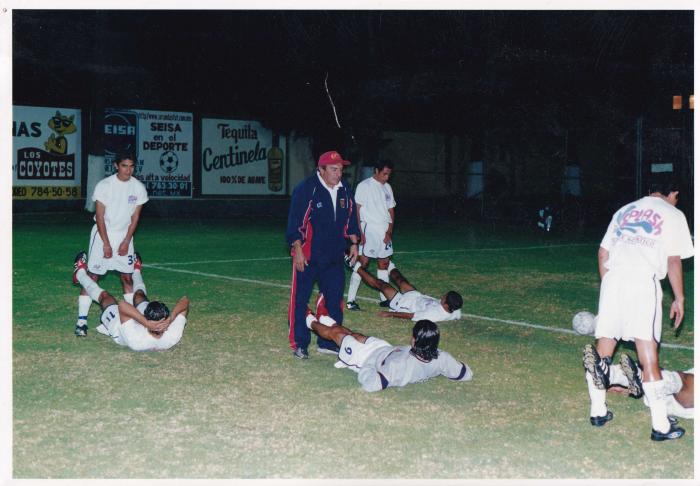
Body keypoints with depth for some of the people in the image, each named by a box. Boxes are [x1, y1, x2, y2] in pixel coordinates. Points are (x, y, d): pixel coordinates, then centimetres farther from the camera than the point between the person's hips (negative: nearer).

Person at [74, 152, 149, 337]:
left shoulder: (138, 187, -4)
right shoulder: (104, 185, -14)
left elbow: (135, 217, 2)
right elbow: (100, 217, -12)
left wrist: (126, 242, -4)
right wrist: (106, 244, -13)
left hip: (124, 236, 3)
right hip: (103, 234, -3)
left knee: (127, 277, 4)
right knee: (92, 276, -6)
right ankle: (82, 320, -4)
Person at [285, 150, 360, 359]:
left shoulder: (345, 189, 4)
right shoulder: (305, 189, -14)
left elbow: (351, 218, 15)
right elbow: (295, 222, -13)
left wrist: (353, 243, 13)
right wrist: (298, 250, -15)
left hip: (334, 256, 6)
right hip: (307, 256, -5)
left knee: (334, 299, 9)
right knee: (300, 300, 0)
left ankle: (328, 342, 21)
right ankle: (299, 344, 11)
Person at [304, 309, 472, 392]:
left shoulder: (400, 366, -50)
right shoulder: (441, 359, -34)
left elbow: (370, 385, -52)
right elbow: (466, 374, -20)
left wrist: (364, 369, -31)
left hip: (367, 358, -5)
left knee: (336, 332, 22)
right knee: (352, 333, 31)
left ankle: (312, 322, 58)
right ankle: (327, 320, 65)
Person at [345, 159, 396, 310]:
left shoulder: (387, 187, 14)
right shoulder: (364, 186, -5)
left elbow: (391, 211, 14)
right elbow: (356, 210, -8)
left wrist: (389, 231, 1)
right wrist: (359, 232, -15)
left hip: (384, 231, 6)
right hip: (368, 229, -6)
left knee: (384, 263, 8)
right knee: (363, 263, -10)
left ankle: (384, 299, 16)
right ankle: (351, 300, -9)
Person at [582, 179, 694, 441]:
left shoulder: (624, 211, 24)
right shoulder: (673, 215, 11)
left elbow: (603, 254, 20)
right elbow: (674, 261, 3)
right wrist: (679, 298, 9)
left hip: (612, 278, 5)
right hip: (644, 282, -4)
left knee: (602, 350, 11)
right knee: (649, 357, -6)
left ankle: (598, 411, 19)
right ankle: (661, 426, -3)